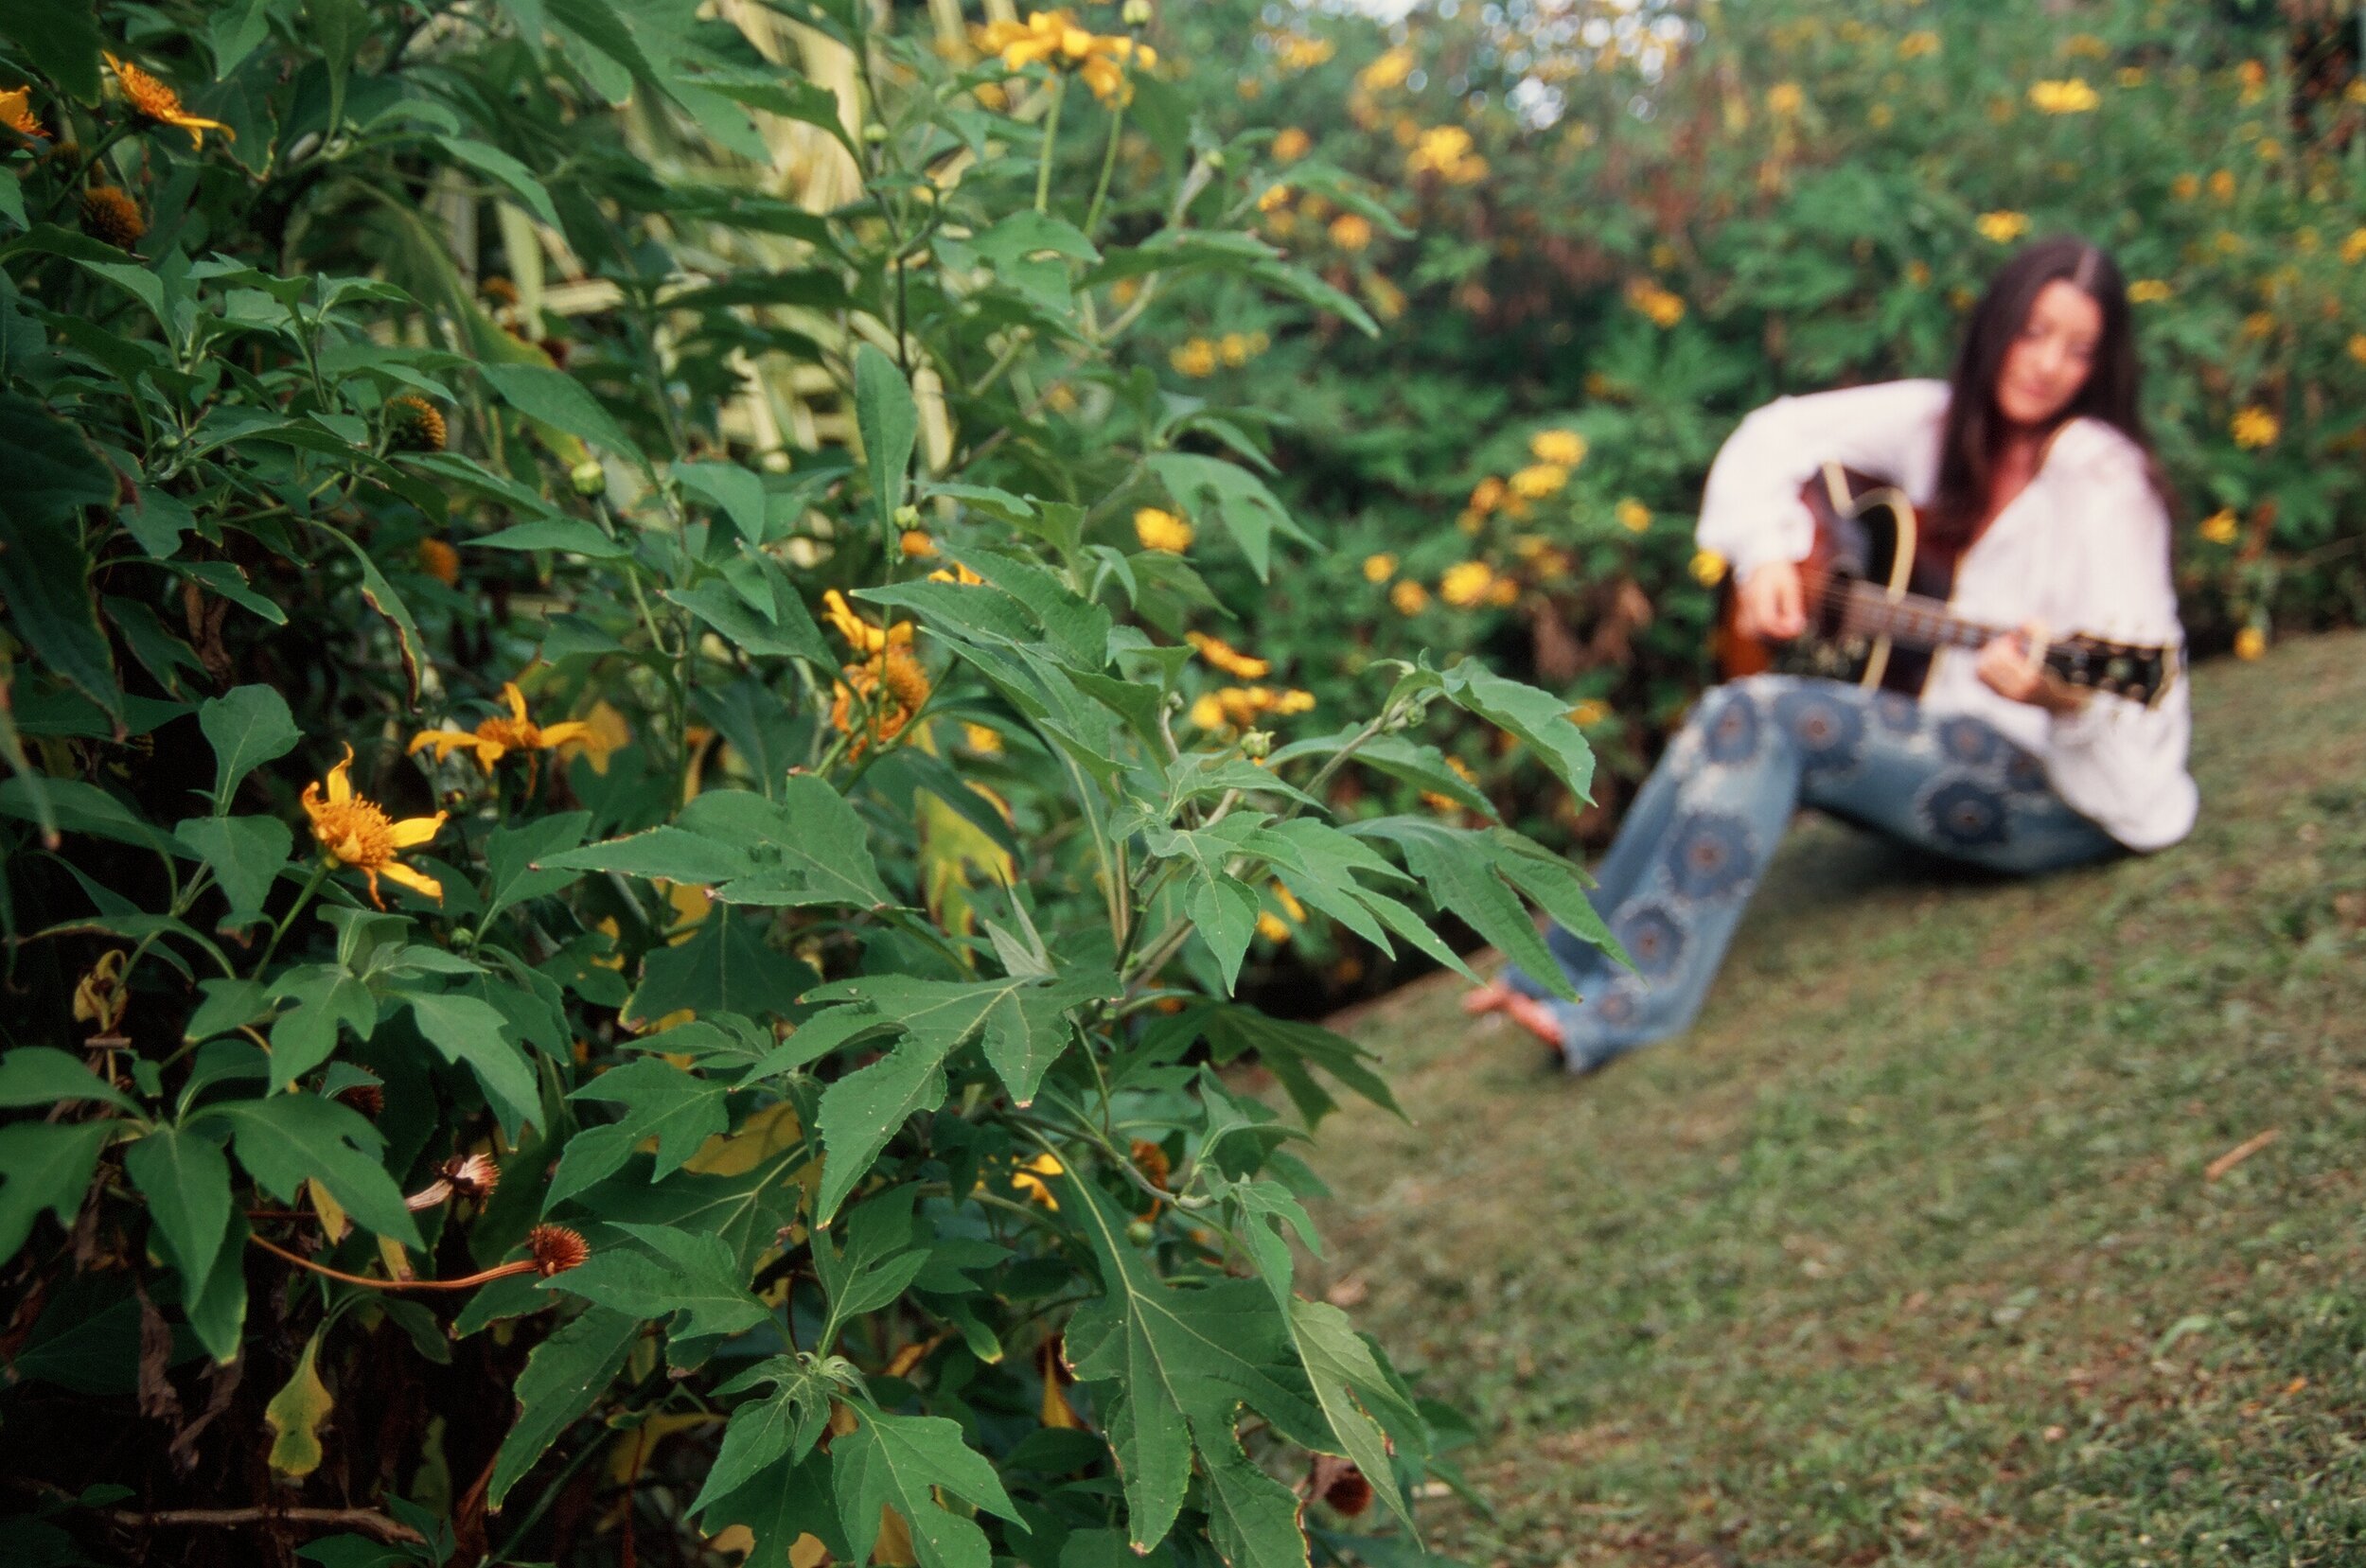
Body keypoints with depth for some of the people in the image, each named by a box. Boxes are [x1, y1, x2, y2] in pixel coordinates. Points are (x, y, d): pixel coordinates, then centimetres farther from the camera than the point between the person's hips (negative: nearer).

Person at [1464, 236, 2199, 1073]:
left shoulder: (2099, 473, -14)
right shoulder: (1943, 422, 6)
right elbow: (1776, 436, 14)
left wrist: (2057, 692, -42)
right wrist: (1765, 555, -3)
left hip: (2070, 791, -7)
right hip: (1942, 755, 7)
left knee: (1763, 717, -24)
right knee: (1733, 719, -16)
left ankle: (1631, 1004, -26)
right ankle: (1574, 967, -10)